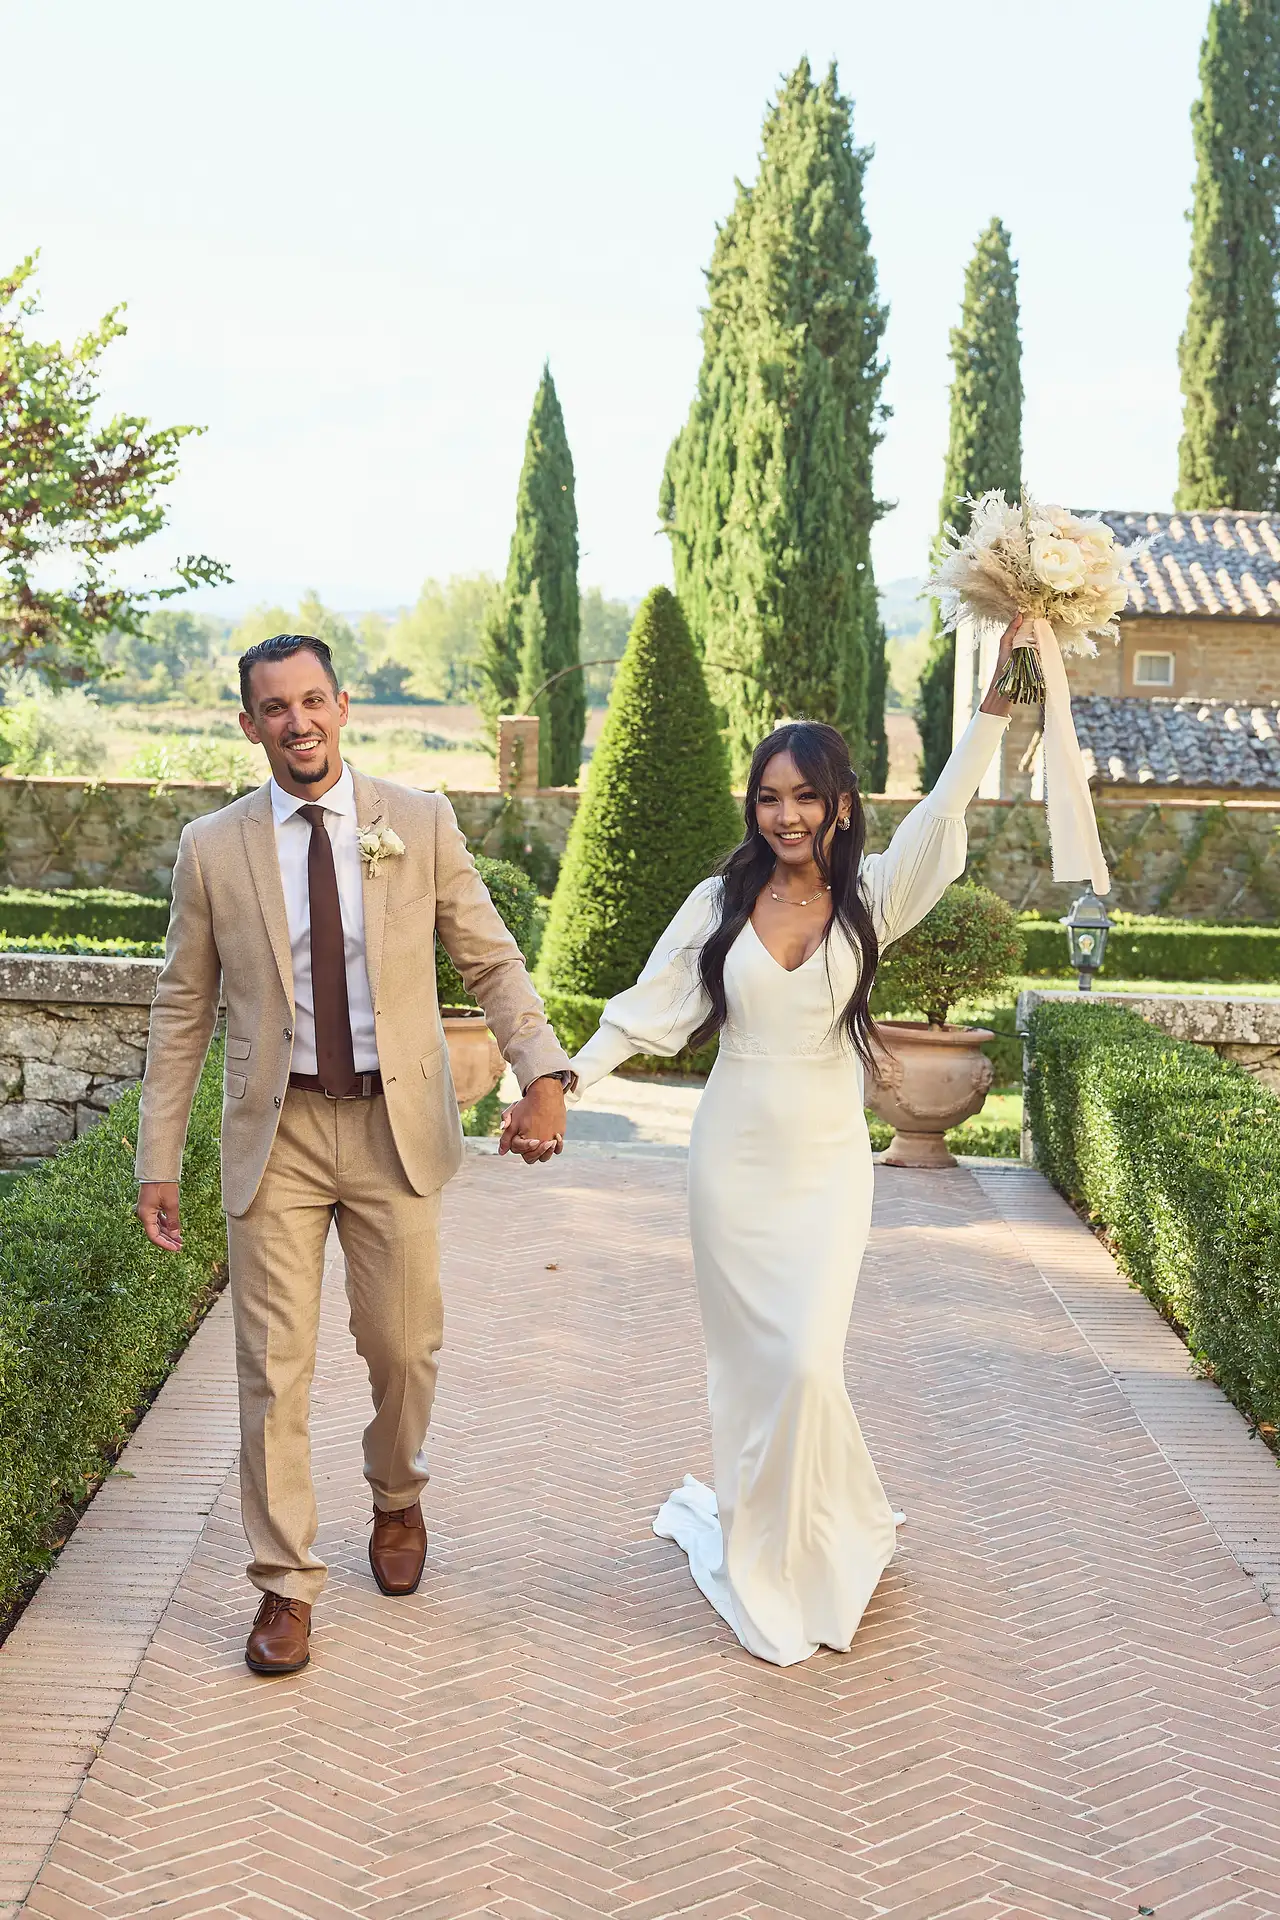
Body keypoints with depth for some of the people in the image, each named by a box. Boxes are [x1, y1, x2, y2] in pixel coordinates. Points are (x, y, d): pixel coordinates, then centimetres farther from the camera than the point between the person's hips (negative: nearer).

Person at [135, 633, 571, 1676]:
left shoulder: (421, 823, 0)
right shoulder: (212, 847, 0)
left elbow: (491, 960, 2)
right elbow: (183, 1009, 4)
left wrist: (544, 1073, -13)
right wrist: (159, 1159, 1)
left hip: (396, 1125, 0)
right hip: (276, 1132, 0)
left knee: (404, 1346, 11)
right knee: (274, 1366, 2)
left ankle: (398, 1501, 41)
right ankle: (286, 1584, 18)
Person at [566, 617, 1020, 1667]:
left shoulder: (869, 899, -3)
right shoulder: (722, 901, -1)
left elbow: (945, 807, -15)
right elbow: (647, 1008, 0)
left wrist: (1000, 694, -24)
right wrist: (562, 1084, -7)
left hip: (828, 1164, -1)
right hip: (735, 1157, 1)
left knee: (807, 1361, -6)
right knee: (748, 1361, 8)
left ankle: (804, 1555, 20)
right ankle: (758, 1540, 30)